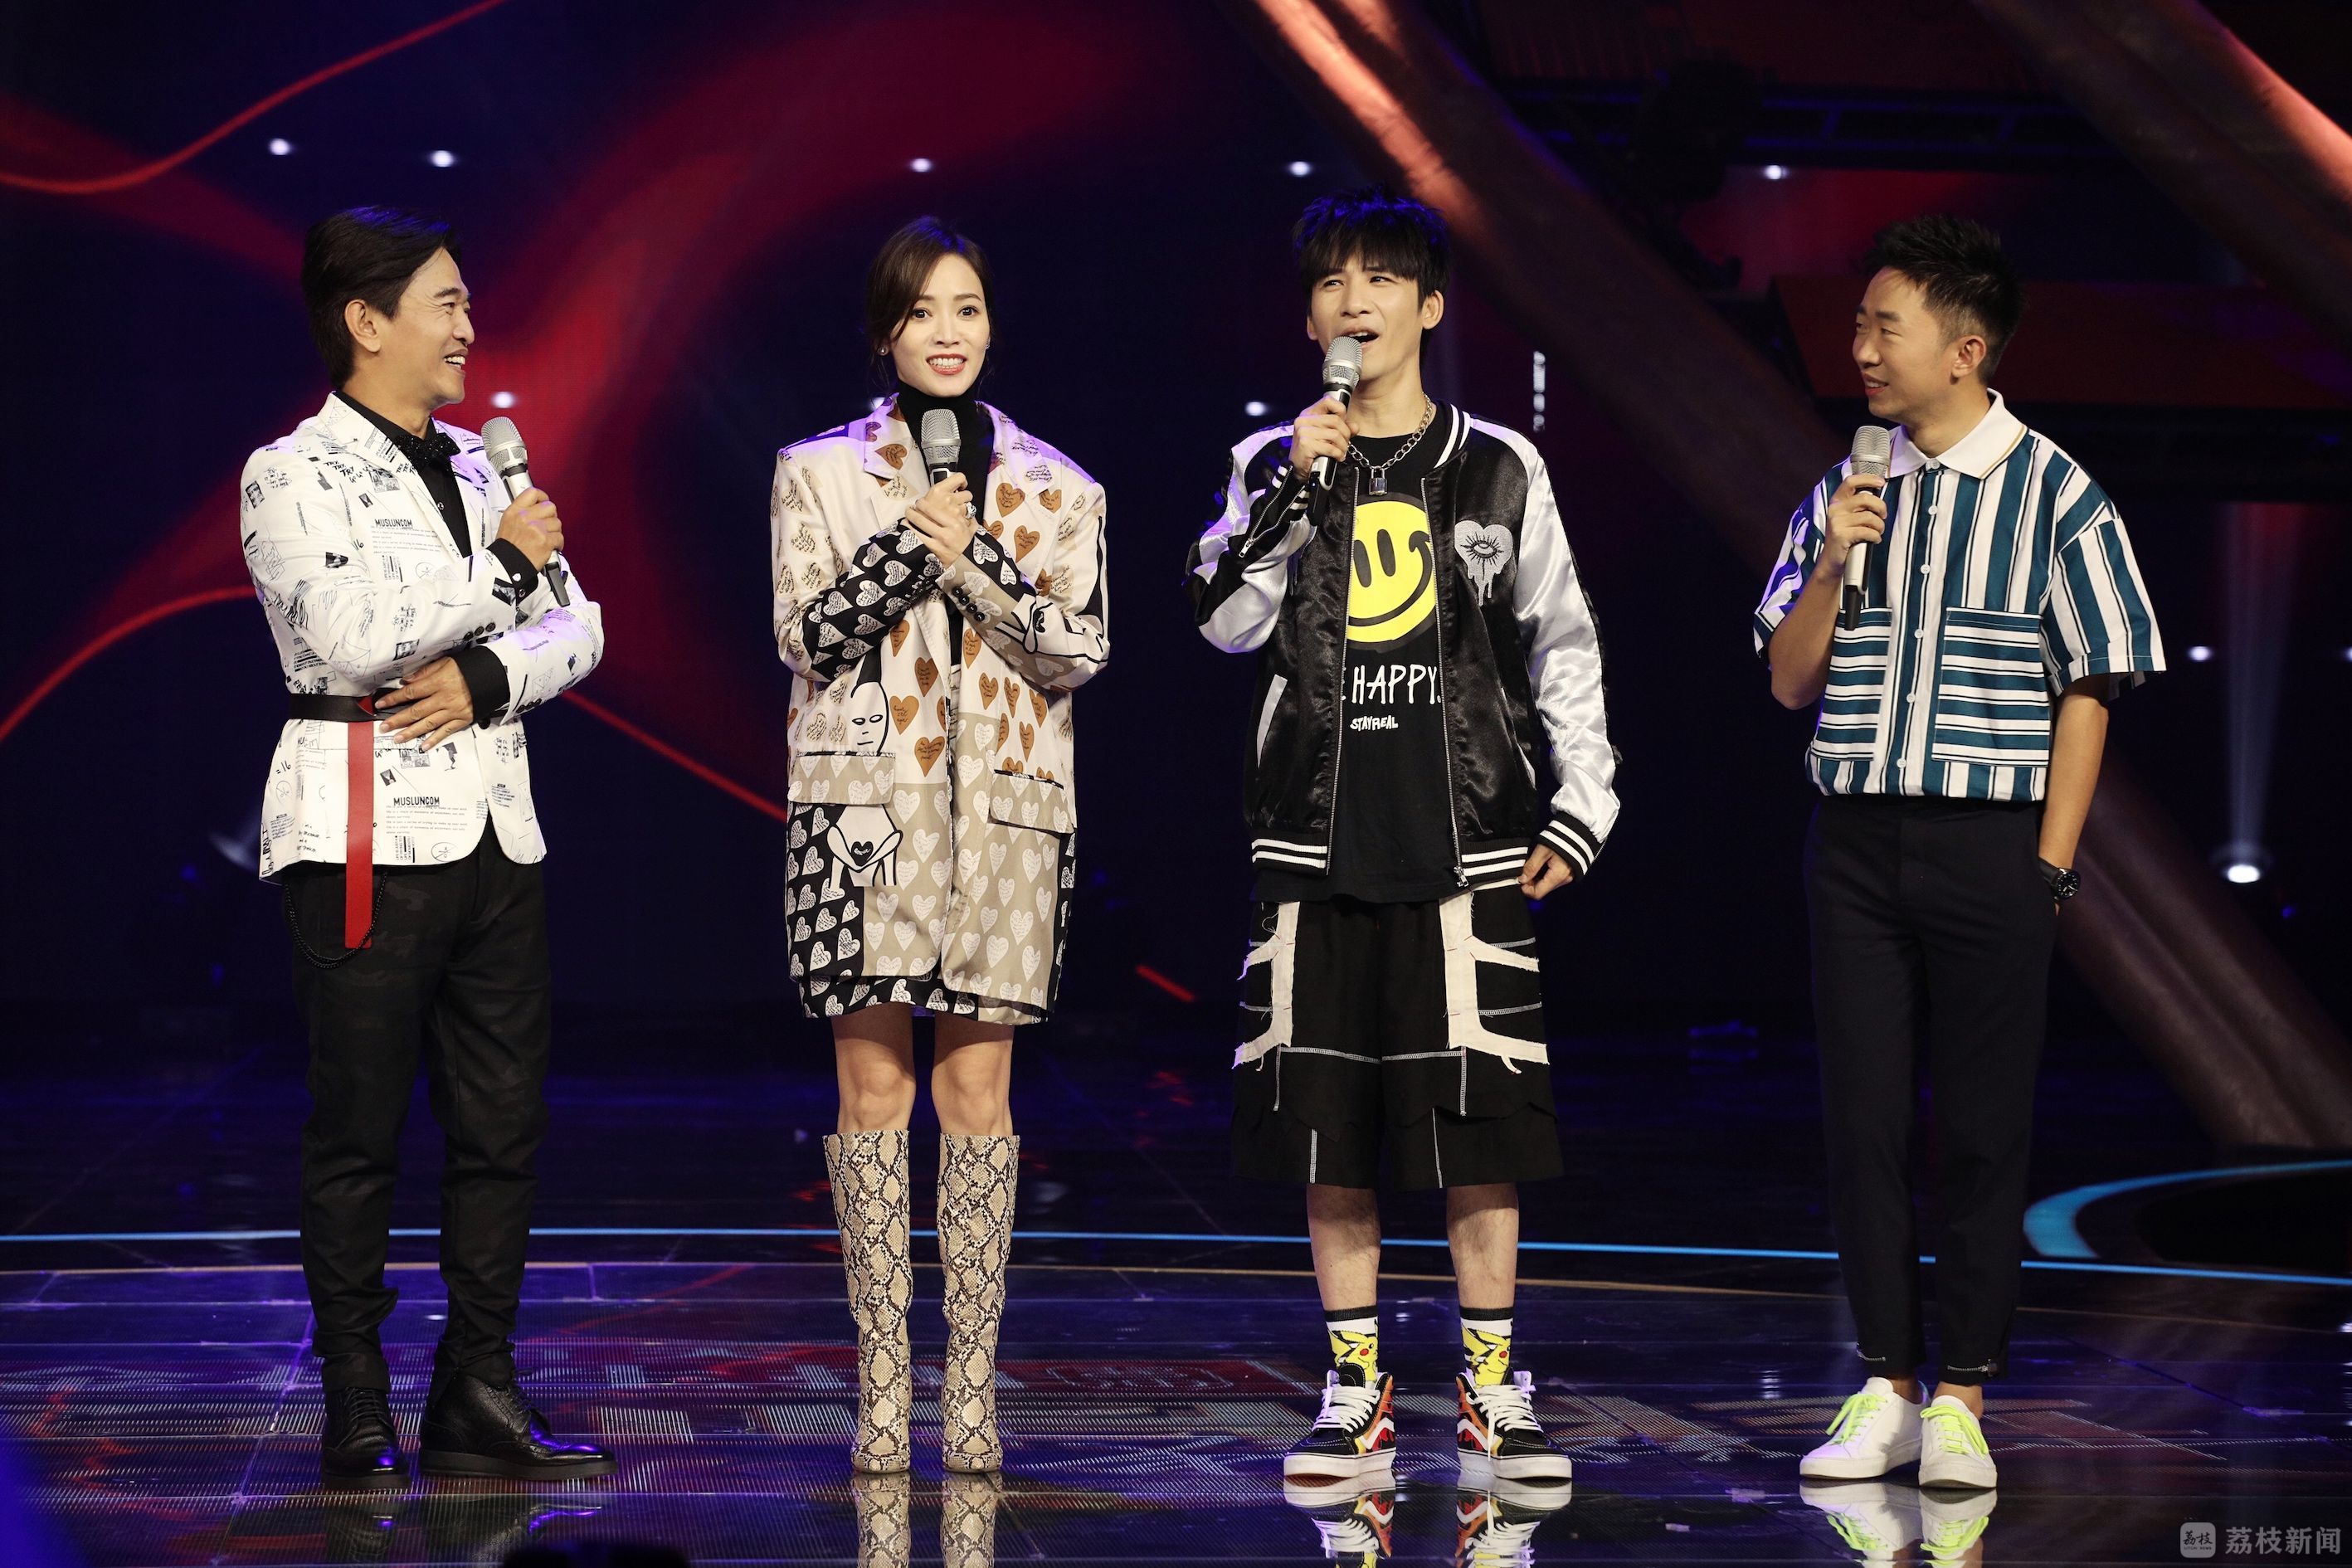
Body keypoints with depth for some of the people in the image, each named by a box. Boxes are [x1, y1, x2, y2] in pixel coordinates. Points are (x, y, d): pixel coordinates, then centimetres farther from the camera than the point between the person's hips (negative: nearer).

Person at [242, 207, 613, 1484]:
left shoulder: (480, 469, 17)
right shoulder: (297, 473, -4)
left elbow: (577, 628, 12)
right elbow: (349, 637, -18)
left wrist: (487, 677, -8)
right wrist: (501, 563, -10)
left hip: (494, 825, 7)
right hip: (367, 830, -6)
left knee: (504, 1122, 6)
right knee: (358, 1129, -1)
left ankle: (478, 1394, 13)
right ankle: (357, 1415, 6)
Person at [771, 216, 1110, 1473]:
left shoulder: (1053, 488, 10)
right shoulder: (818, 472, 7)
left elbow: (1078, 652, 1)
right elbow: (806, 634, -2)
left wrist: (973, 559, -10)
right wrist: (908, 541, -12)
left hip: (1004, 805, 1)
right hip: (865, 804, -1)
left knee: (978, 1093, 0)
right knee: (874, 1091, -2)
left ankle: (972, 1392, 4)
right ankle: (882, 1390, 4)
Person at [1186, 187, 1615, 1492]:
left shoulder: (1500, 469, 7)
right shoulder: (1275, 466, 9)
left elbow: (1564, 647, 9)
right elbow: (1224, 621, -3)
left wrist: (1580, 808, 3)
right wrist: (1288, 485, -13)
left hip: (1466, 839, -1)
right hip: (1315, 839, 1)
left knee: (1479, 1119, -3)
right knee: (1325, 1127, 3)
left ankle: (1491, 1395, 7)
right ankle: (1357, 1395, 13)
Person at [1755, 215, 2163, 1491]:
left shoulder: (2057, 499, -2)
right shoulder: (1844, 495, 10)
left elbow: (2088, 694, -2)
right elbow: (1792, 684, 12)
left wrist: (2049, 869, -7)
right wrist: (1830, 565, -5)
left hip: (1988, 845, -4)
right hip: (1856, 843, 4)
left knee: (1983, 1126, 1)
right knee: (1864, 1118, 4)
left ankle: (1961, 1398, 9)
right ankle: (1884, 1386, 14)